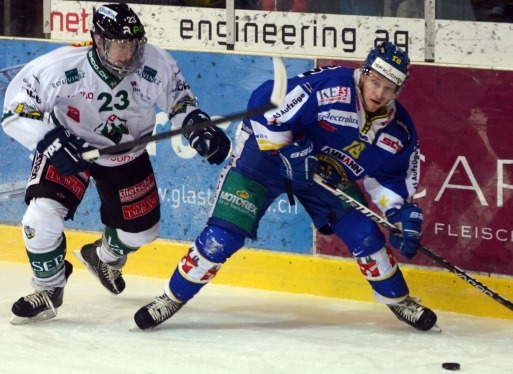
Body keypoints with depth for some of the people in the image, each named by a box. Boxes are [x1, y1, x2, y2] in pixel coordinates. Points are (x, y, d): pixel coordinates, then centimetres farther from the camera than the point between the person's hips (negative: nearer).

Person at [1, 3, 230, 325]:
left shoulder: (156, 65, -26)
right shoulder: (60, 67, -34)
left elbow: (179, 99, -5)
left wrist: (198, 128, -22)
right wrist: (50, 139, -40)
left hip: (126, 153, 3)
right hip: (68, 145, -3)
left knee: (141, 229, 12)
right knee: (42, 216, -22)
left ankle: (104, 258, 50)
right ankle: (49, 291, 4)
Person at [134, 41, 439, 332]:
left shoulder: (398, 129, -10)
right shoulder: (329, 86, -31)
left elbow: (392, 176, 6)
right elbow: (265, 103, -30)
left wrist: (403, 213, -10)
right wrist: (285, 148, -31)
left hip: (329, 175, 5)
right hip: (266, 155, -5)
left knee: (366, 235, -3)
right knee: (222, 236, -14)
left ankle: (399, 301, 23)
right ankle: (172, 299, 2)